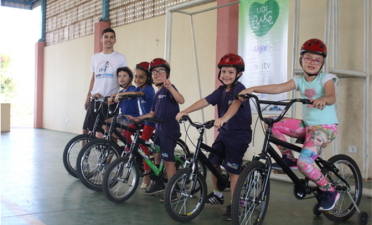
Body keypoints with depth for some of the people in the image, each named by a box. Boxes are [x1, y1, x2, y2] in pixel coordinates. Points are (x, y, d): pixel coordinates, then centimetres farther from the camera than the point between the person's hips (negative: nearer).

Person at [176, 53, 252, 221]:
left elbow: (236, 104, -37)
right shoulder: (221, 90, 4)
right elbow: (205, 101, -4)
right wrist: (185, 111, -17)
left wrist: (223, 118, -56)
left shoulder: (239, 89, -17)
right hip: (224, 133, 7)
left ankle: (233, 205, 5)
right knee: (213, 162, 10)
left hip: (239, 134, -7)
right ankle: (217, 194, 31)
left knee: (232, 168, -6)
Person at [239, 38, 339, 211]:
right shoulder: (299, 81, 6)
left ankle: (330, 191, 1)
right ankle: (288, 158, 5)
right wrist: (252, 89, -21)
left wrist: (323, 99, -51)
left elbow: (332, 96, -26)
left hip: (325, 127, -6)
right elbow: (278, 88, -8)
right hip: (306, 125, 6)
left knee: (303, 162, -24)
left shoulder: (326, 78, -6)